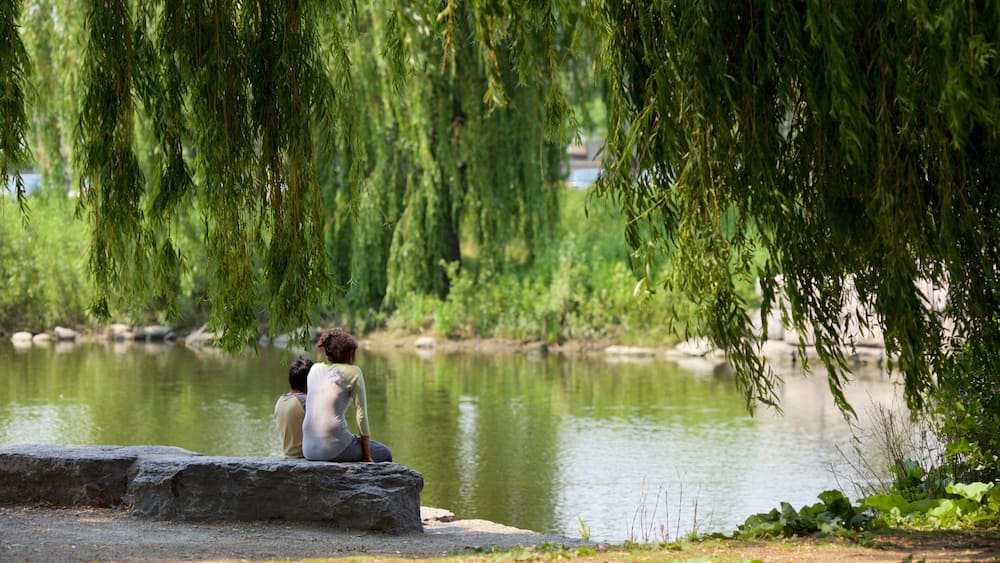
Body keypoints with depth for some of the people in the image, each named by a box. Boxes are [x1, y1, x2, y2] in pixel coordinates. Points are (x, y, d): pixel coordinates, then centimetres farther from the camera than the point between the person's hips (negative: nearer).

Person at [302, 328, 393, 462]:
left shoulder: (315, 369, 15)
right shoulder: (352, 372, -1)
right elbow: (361, 415, -3)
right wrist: (367, 456, 3)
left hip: (309, 450, 7)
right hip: (334, 445, -7)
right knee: (384, 454, 21)